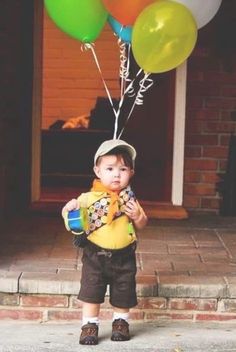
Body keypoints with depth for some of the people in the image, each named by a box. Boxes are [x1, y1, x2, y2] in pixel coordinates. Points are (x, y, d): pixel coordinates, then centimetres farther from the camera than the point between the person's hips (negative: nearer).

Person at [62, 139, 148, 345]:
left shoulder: (129, 199, -2)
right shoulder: (89, 198, -9)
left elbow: (142, 225, 3)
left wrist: (137, 216, -18)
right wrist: (69, 210, -25)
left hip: (124, 256, 2)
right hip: (96, 254, -2)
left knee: (123, 292, 13)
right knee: (91, 291, 3)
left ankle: (121, 321, 34)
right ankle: (89, 324, 17)